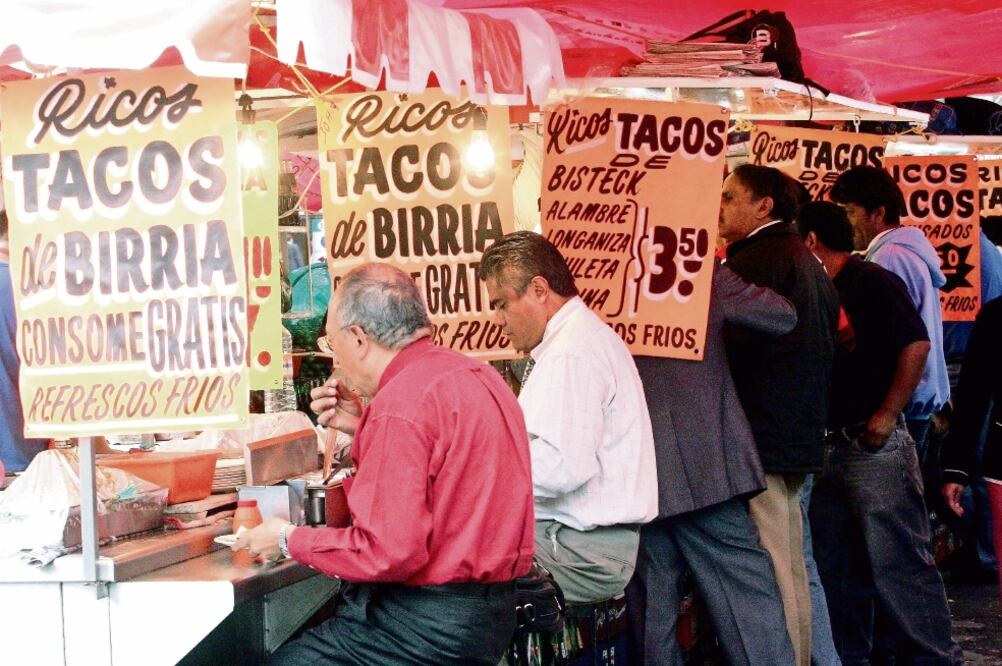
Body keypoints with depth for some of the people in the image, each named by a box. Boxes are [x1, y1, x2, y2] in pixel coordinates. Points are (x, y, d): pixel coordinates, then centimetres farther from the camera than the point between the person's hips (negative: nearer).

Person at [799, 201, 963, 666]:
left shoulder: (872, 281, -7)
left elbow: (917, 344, -16)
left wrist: (887, 414, -18)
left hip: (875, 447, -9)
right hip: (828, 447, 9)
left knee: (899, 562, -7)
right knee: (836, 567, 13)